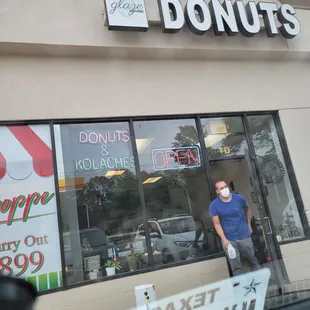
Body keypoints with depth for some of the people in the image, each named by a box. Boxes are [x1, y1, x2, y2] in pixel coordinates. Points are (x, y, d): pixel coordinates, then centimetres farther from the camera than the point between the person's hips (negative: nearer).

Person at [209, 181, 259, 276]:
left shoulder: (239, 198, -6)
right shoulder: (214, 205, -11)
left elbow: (247, 210, 15)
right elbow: (217, 224, -9)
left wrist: (249, 225, 14)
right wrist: (224, 239, -17)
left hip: (244, 236, 2)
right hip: (228, 240, -1)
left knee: (253, 262, 16)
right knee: (236, 267, 4)